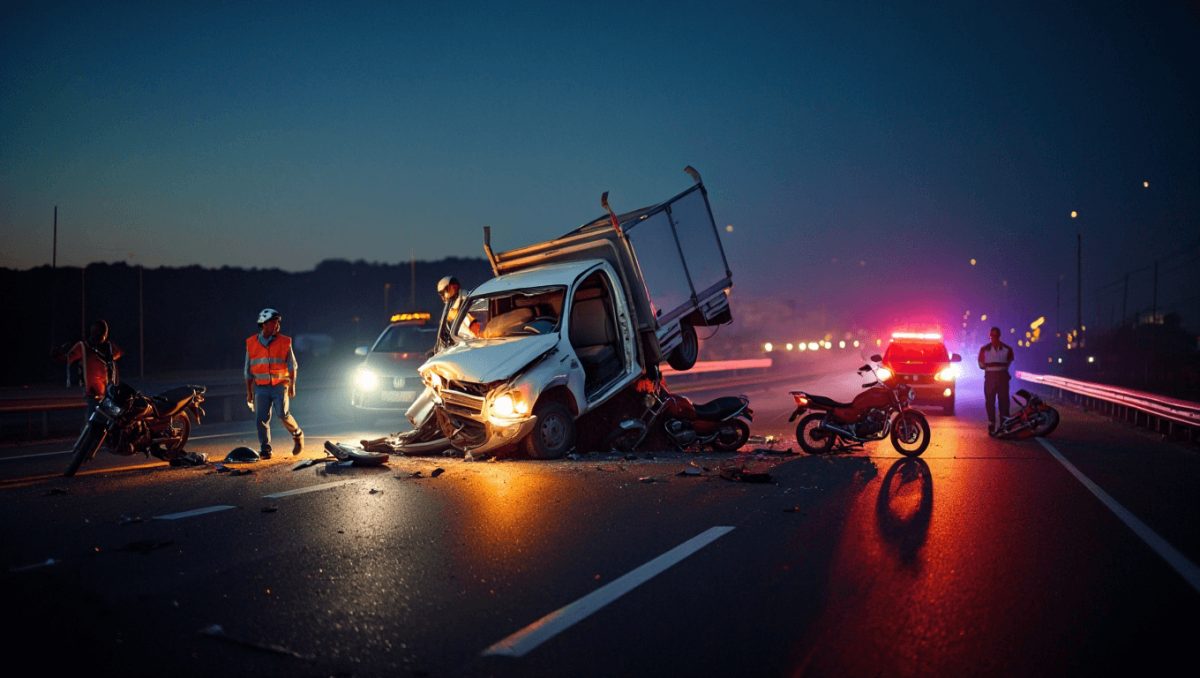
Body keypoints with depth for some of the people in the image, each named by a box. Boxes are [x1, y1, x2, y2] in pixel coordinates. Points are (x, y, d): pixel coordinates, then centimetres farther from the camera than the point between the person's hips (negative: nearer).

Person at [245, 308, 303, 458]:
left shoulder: (284, 342, 0)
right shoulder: (251, 343, 5)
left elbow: (292, 366, 3)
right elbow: (248, 371, 12)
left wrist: (292, 385, -7)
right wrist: (249, 392, 11)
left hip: (280, 385, -2)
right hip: (261, 388, 2)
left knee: (283, 414, -11)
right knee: (262, 419, -2)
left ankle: (297, 435, 15)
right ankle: (265, 450, 7)